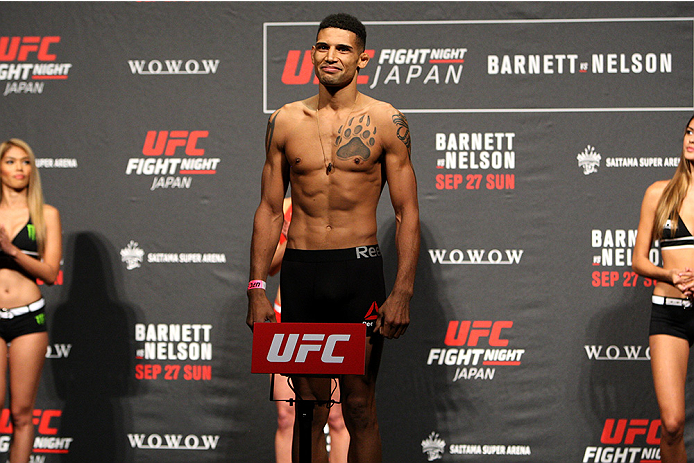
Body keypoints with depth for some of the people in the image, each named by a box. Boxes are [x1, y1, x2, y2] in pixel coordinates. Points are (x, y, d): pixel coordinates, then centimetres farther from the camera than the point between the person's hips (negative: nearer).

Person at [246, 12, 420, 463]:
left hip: (360, 272, -2)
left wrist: (402, 291, -10)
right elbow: (270, 210, 12)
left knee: (360, 407, 0)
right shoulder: (286, 121, 7)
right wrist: (257, 287, 4)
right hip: (300, 272, 2)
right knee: (310, 408, 6)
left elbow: (407, 213, 0)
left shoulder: (386, 121, 0)